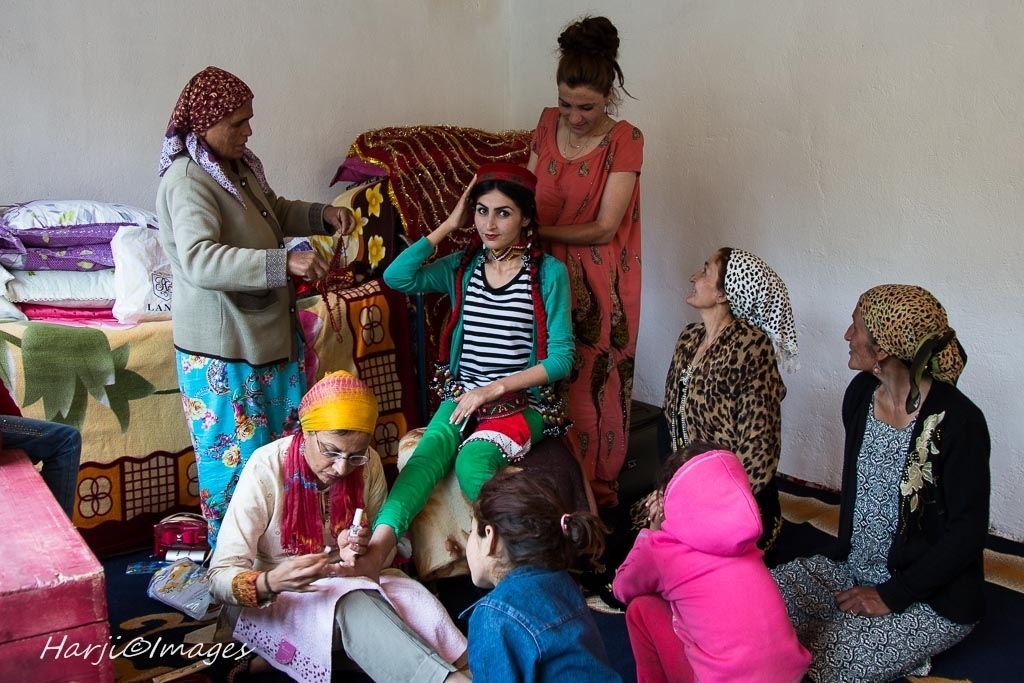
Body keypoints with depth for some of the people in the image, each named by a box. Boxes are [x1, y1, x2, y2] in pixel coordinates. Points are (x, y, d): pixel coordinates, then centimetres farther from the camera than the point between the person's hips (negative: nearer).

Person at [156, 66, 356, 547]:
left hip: (269, 331, 9)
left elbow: (276, 212, 24)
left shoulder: (239, 165, 7)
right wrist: (283, 262, -42)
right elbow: (199, 262, -35)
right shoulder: (187, 181, -21)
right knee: (237, 458, 2)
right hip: (222, 349, -9)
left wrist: (322, 215, 5)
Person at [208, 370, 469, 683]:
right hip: (282, 599, -4)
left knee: (417, 602, -29)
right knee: (352, 604, -35)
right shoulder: (267, 469, -22)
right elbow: (220, 578, -23)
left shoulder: (369, 464, -10)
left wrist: (359, 554, -22)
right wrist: (270, 583, -45)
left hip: (352, 582, 4)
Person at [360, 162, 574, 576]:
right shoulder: (463, 266, 9)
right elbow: (397, 277, -8)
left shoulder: (548, 273, -2)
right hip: (461, 396, 3)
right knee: (427, 456, -29)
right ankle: (376, 550, -44)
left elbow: (561, 357, -6)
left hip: (523, 401, -3)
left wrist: (493, 389, -12)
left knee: (471, 463, -33)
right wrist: (449, 225, -1)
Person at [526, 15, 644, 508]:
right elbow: (527, 194, 7)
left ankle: (595, 490, 26)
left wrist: (535, 229, -16)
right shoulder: (548, 124, 2)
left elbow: (604, 228, -16)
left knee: (595, 384, 8)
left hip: (598, 282, -4)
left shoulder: (625, 140, -14)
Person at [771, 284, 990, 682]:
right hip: (852, 571, 7)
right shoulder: (861, 393, -1)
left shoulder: (957, 421, -21)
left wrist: (892, 596, -18)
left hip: (932, 599, -7)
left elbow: (968, 531, -18)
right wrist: (844, 554, 5)